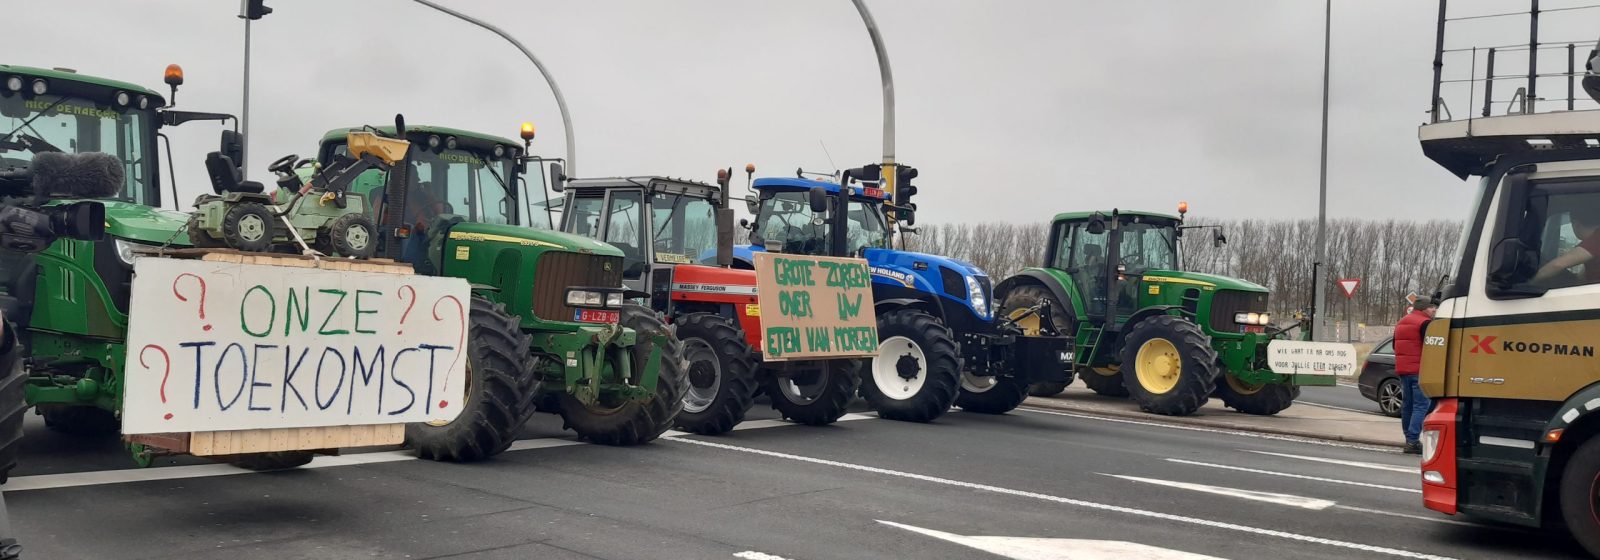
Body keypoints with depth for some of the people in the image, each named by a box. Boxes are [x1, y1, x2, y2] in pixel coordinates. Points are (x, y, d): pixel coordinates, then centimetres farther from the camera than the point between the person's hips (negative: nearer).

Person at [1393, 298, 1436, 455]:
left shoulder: (1401, 322, 18)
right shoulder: (1424, 323, -10)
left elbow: (1395, 346, 24)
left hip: (1402, 369, 8)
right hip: (1419, 370, -8)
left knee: (1407, 405, 12)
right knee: (1421, 405, -9)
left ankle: (1409, 440, 15)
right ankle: (1413, 441, -18)